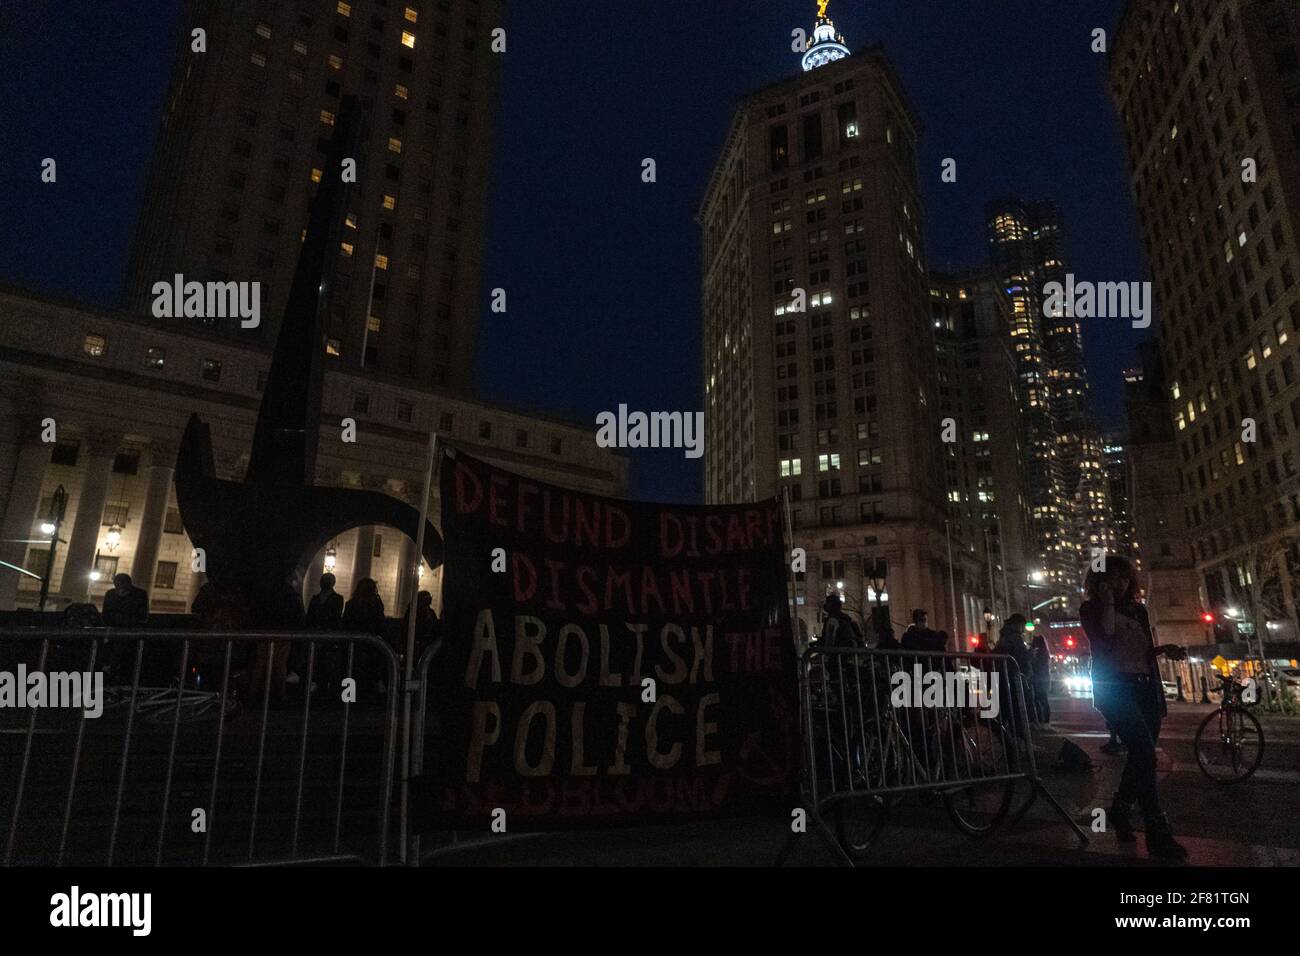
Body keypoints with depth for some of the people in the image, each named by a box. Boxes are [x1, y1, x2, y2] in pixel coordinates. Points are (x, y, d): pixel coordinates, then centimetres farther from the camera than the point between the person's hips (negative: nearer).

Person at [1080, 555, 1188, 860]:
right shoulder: (1091, 609, 1)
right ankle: (1158, 833, -18)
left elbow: (1145, 650, 22)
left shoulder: (1138, 610, 17)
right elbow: (1104, 641, -15)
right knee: (1145, 752, -20)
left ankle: (1119, 811, 26)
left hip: (1146, 688, 7)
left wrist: (1165, 648, 1)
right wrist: (1107, 604, -12)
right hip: (1115, 688, -6)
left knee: (1141, 755, 6)